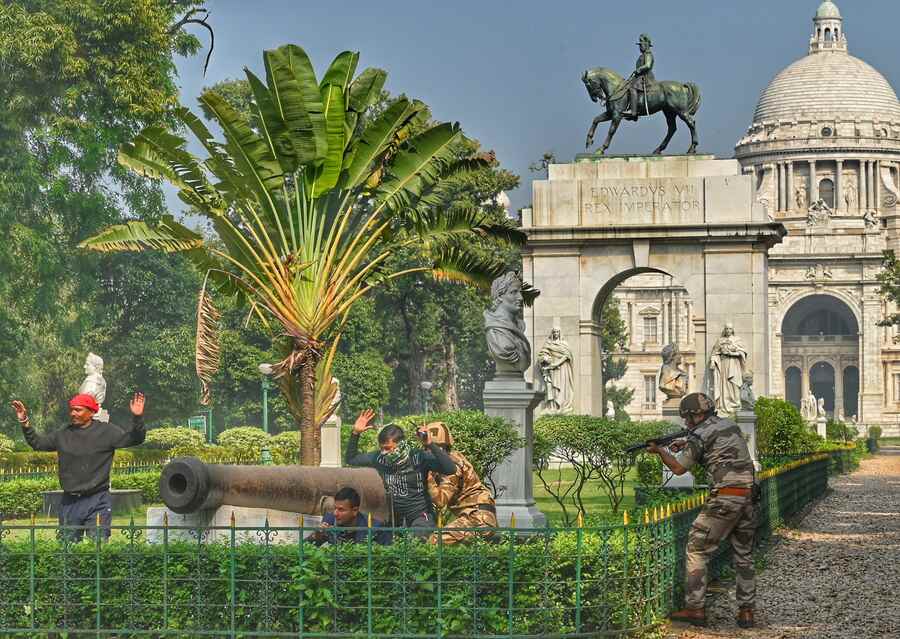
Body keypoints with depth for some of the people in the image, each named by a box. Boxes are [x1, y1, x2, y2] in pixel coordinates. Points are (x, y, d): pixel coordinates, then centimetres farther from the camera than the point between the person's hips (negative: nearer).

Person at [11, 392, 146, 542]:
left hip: (97, 502, -4)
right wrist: (25, 423, 8)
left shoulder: (106, 432, -2)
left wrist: (137, 418, -25)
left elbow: (133, 439, -8)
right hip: (69, 502, 4)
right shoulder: (63, 435, 10)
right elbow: (37, 442, 19)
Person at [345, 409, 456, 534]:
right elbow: (351, 459, 10)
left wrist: (431, 445, -31)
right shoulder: (379, 459, -2)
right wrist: (355, 433, -3)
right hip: (392, 518, 5)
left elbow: (451, 469, -23)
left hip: (419, 516, -5)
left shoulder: (418, 458, -14)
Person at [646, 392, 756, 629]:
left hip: (724, 498, -7)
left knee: (697, 550, 3)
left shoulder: (700, 435, -5)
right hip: (748, 496, 7)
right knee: (744, 555, 15)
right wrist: (687, 445, 27)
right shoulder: (730, 425, 16)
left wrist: (659, 451, 21)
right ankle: (746, 611, 13)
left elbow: (679, 468, 6)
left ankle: (695, 609, -1)